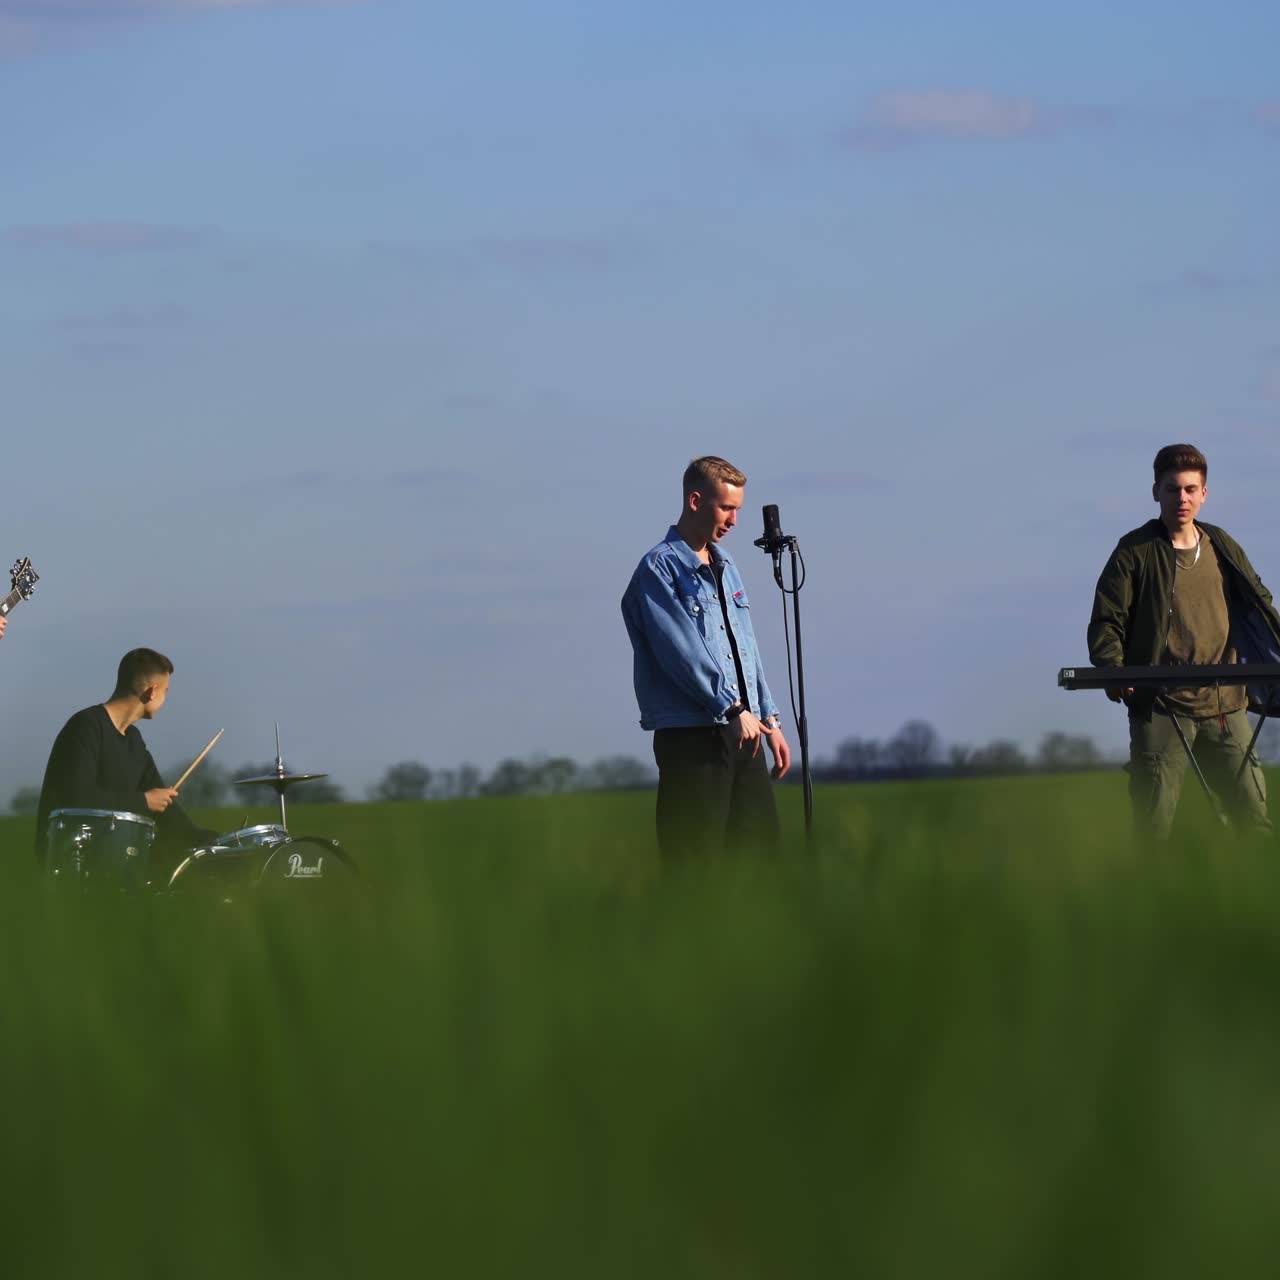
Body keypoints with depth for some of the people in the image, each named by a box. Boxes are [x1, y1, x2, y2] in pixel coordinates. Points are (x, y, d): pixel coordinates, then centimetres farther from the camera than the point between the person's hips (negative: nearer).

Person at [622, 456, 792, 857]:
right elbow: (682, 652, -16)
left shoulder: (725, 566, 19)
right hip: (692, 737, -8)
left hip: (742, 733, 8)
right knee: (695, 860, -9)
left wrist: (769, 720, 17)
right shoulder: (660, 568, -7)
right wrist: (732, 708, -17)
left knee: (759, 843, 7)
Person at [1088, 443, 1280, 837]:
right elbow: (1106, 620, -2)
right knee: (1154, 821, -6)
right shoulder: (1135, 552, 2)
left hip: (1224, 705, 4)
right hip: (1160, 707, -4)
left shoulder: (1223, 549, 14)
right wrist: (1113, 671, -20)